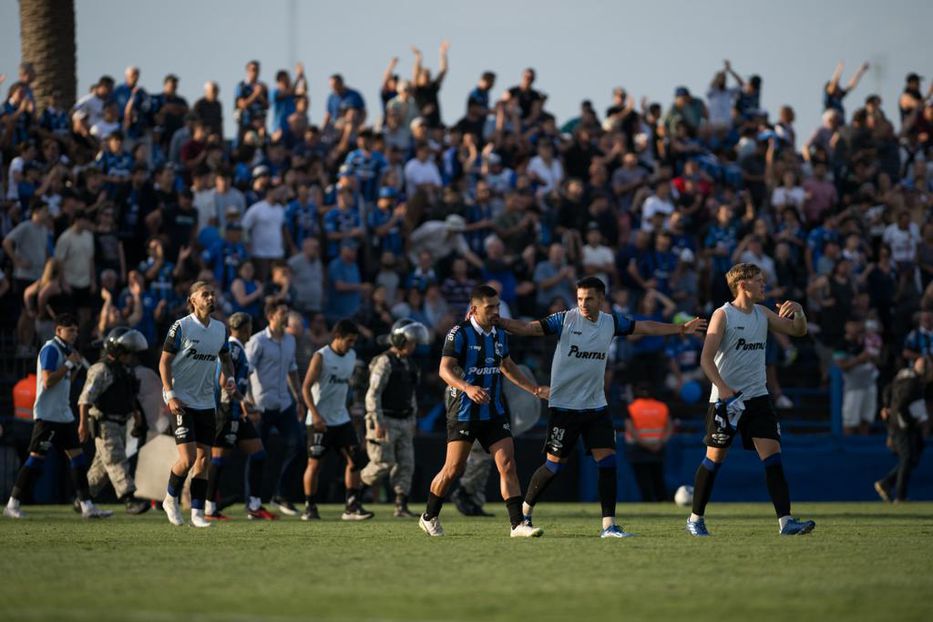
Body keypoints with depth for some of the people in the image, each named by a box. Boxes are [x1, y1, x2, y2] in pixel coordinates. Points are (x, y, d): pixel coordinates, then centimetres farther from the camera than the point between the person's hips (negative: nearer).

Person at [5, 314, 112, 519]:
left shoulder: (65, 350, 16)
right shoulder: (50, 350, -12)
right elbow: (47, 381, -21)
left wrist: (75, 366, 7)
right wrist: (69, 364, -15)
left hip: (63, 414, 9)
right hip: (47, 415, -9)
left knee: (77, 456, 4)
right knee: (36, 457, -8)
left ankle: (87, 506, 4)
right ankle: (13, 505, -2)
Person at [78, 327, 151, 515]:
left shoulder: (126, 371, 16)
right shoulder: (101, 370, -12)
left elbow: (133, 399, 26)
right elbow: (86, 397, -18)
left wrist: (138, 421, 25)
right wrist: (84, 423, -24)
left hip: (120, 425, 9)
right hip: (104, 424, -9)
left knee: (103, 466, 13)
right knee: (117, 462, -15)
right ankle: (129, 499, -25)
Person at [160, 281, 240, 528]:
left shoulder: (220, 329, 8)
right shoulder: (181, 327, -9)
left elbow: (226, 359, 23)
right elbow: (164, 361, -7)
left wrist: (230, 379, 2)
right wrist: (170, 394, -15)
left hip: (206, 403, 6)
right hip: (181, 402, -6)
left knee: (204, 457, 2)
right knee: (188, 458, -13)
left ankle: (197, 512, 8)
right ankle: (171, 499, 12)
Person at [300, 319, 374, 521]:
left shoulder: (351, 356, 9)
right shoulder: (321, 357, -11)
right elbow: (306, 387, -13)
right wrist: (315, 415, -21)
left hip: (341, 419, 6)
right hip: (321, 420, -6)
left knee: (355, 459, -4)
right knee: (315, 464, -1)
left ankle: (352, 506, -3)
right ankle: (310, 508, 9)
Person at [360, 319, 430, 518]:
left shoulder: (409, 364, 14)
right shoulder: (385, 362, -12)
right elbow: (373, 394, -17)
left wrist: (413, 421, 20)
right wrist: (378, 423, -21)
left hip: (404, 422, 8)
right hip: (386, 421, -8)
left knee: (406, 464, 1)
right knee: (384, 463, -9)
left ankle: (401, 506, 2)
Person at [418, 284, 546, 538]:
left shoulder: (500, 335, 10)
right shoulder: (460, 334, -11)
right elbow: (445, 369, -19)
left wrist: (534, 389, 21)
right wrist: (467, 388, -36)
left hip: (494, 412, 6)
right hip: (463, 411, -5)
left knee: (507, 464, -6)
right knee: (453, 469, -1)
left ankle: (518, 524, -8)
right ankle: (429, 518, 19)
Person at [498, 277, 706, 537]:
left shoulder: (612, 322, 3)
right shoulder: (565, 320, -9)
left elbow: (646, 327, 16)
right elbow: (527, 328, -15)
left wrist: (682, 328, 21)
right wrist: (495, 320, -27)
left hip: (596, 406, 4)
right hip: (564, 405, -4)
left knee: (608, 460, -7)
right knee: (554, 464, -2)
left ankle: (609, 525, -3)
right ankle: (525, 511, 19)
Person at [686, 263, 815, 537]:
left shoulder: (762, 313, 11)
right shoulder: (723, 314, -7)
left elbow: (798, 330, 19)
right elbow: (706, 358, -13)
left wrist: (798, 310, -3)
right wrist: (724, 389, -24)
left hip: (757, 396, 5)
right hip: (726, 399, -5)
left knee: (772, 453, -8)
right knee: (715, 457, 3)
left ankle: (785, 521, -14)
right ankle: (695, 519, 18)